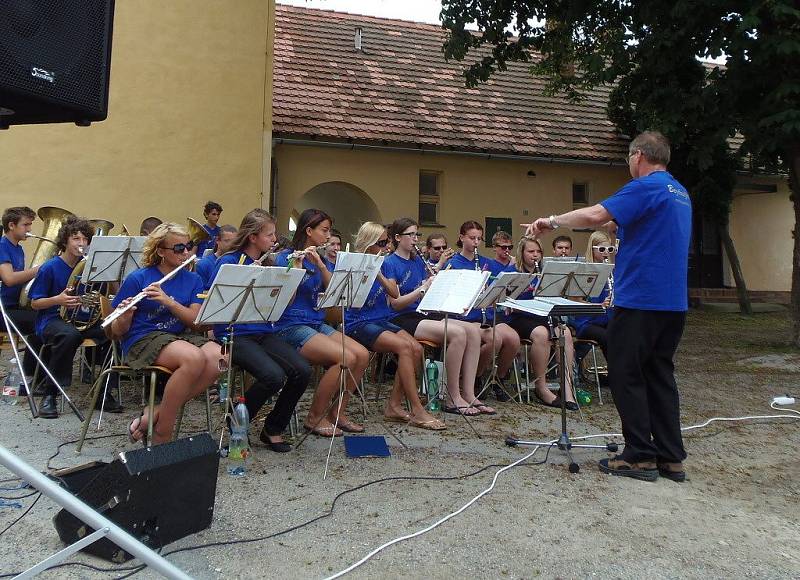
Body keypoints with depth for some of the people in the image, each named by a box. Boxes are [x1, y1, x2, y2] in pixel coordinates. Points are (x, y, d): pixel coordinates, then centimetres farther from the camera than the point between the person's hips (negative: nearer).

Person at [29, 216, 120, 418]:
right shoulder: (49, 268, -5)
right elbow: (34, 303, -3)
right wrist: (58, 300, -21)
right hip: (52, 319, -4)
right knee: (70, 334, -39)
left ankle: (104, 391, -10)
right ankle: (50, 395, -23)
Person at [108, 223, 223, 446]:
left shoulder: (192, 280, 8)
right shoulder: (137, 278, -3)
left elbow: (195, 321, -6)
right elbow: (118, 332, -2)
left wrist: (167, 300, -20)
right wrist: (123, 317, -25)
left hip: (181, 336, 5)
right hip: (143, 339, -5)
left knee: (219, 358, -27)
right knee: (194, 358, -35)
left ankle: (154, 415, -14)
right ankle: (161, 436, -18)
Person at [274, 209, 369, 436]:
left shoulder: (318, 258, 15)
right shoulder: (285, 257, -6)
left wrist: (320, 264, -11)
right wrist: (296, 265, -24)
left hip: (318, 324, 7)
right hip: (292, 326, -7)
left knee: (362, 355, -13)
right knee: (346, 359, -25)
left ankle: (338, 411, 1)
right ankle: (315, 417, -9)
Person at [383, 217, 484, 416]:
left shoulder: (418, 261, 17)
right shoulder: (390, 263, -5)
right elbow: (395, 303, -13)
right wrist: (423, 288, -18)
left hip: (423, 314, 8)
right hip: (403, 320, -8)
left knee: (473, 331, -12)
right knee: (457, 333, -27)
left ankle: (469, 395, -12)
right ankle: (453, 399, -17)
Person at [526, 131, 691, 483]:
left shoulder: (645, 187, -11)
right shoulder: (681, 194, 18)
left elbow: (594, 216, -22)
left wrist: (552, 221, -9)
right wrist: (621, 227, 26)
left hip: (640, 299, -9)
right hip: (673, 301, 9)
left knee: (626, 375, 0)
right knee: (660, 375, 13)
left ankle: (640, 456, 5)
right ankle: (671, 458, 16)